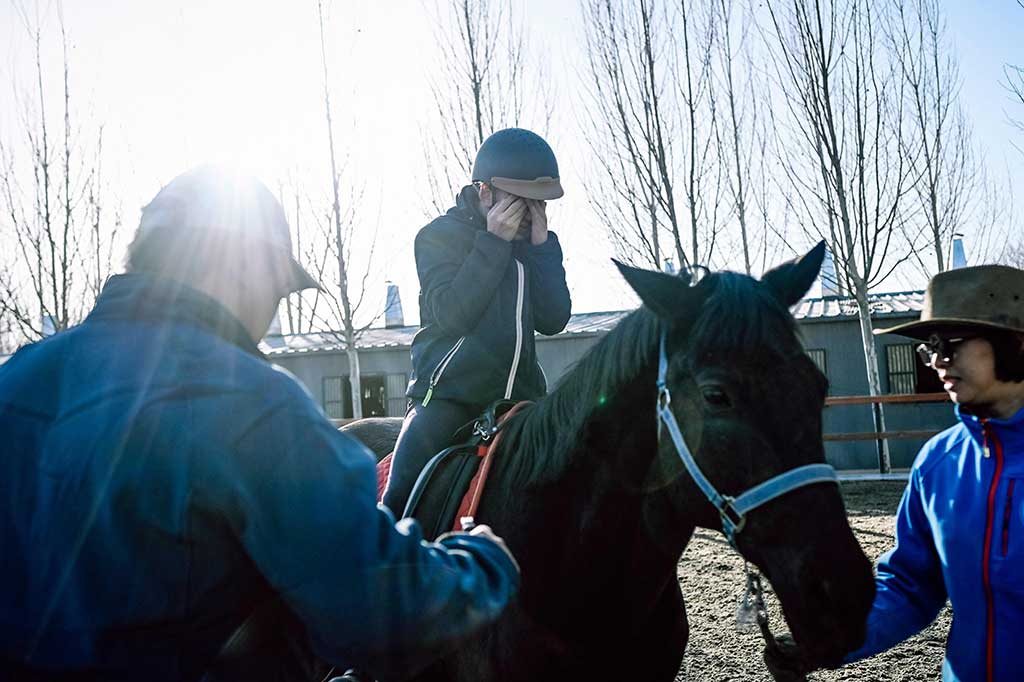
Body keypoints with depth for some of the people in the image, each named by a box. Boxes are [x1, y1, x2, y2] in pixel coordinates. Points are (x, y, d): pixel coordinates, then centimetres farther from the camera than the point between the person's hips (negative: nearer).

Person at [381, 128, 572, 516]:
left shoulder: (532, 241, 11)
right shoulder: (440, 236, -2)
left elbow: (554, 320, 0)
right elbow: (451, 315, -17)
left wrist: (543, 244, -8)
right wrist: (494, 243, -17)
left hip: (518, 395, 5)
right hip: (447, 394, -5)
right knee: (402, 500, -16)